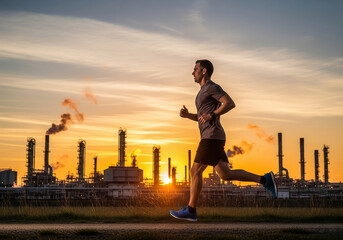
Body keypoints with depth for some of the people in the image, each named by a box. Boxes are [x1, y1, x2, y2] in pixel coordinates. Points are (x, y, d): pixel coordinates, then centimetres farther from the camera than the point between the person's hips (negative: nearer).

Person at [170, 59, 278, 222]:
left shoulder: (212, 87, -5)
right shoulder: (204, 92, 26)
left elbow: (230, 103, -16)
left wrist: (211, 115, -18)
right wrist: (187, 115, 13)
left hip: (212, 137, -10)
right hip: (210, 138, 10)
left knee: (195, 171, -7)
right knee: (225, 175, 3)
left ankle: (190, 210, -3)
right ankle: (265, 180, 1)